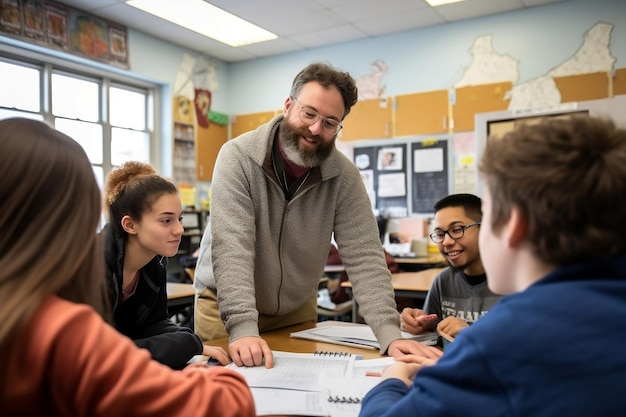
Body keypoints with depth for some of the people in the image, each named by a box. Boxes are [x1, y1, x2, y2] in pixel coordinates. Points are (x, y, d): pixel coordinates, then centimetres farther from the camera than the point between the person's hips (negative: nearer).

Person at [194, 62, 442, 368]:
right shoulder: (238, 157, -22)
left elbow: (365, 257, -19)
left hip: (297, 308, 3)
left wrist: (390, 335, -31)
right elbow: (232, 247, -31)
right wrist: (243, 328, -42)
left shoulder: (344, 176, -14)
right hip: (225, 307, -2)